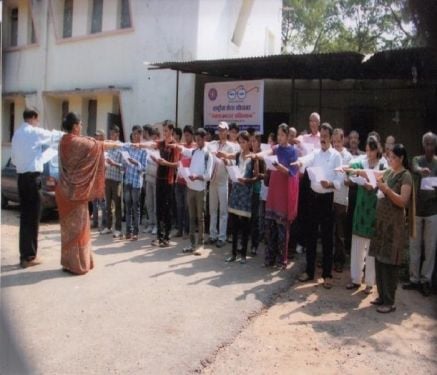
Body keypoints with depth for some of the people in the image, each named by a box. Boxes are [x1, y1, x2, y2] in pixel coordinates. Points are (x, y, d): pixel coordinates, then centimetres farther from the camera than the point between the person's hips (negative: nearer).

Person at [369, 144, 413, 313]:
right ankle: (382, 296, 22)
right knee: (379, 260, 10)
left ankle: (390, 302, 7)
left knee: (390, 262, -2)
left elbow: (403, 201, -16)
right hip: (381, 220, 7)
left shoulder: (406, 176, -8)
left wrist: (387, 190, -25)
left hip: (394, 223, -6)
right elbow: (382, 191, 16)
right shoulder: (388, 172, 11)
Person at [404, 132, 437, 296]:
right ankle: (414, 278, 18)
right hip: (416, 209, 0)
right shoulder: (416, 159, 2)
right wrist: (421, 170, -47)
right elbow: (415, 168, -23)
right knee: (414, 247, 7)